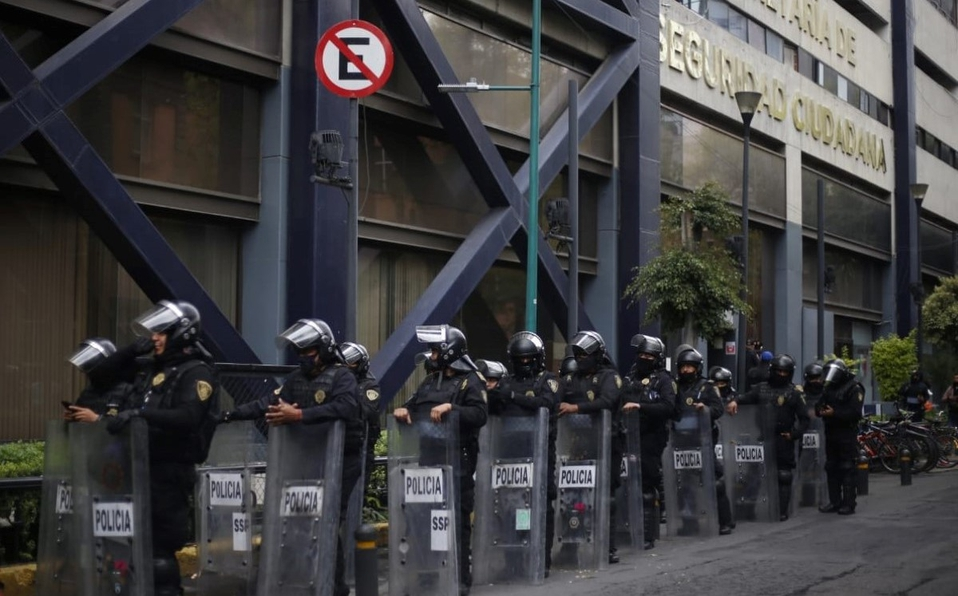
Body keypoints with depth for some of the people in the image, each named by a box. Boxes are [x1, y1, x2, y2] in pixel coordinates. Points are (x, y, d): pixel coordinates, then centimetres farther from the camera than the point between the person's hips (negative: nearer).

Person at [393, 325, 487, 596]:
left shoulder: (470, 381, -2)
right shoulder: (430, 381, 21)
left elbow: (480, 415, -14)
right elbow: (413, 405, 19)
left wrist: (450, 407, -24)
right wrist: (404, 409, -3)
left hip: (457, 460, -7)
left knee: (457, 519, -4)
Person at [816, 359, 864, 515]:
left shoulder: (854, 388, -8)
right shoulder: (829, 388, 16)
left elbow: (855, 413, -17)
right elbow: (820, 404, 15)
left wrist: (835, 413, -25)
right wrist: (820, 410, -8)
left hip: (847, 434, -8)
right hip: (831, 433, 8)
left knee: (847, 469, -6)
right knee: (831, 468, 9)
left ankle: (849, 503, -4)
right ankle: (835, 502, 16)